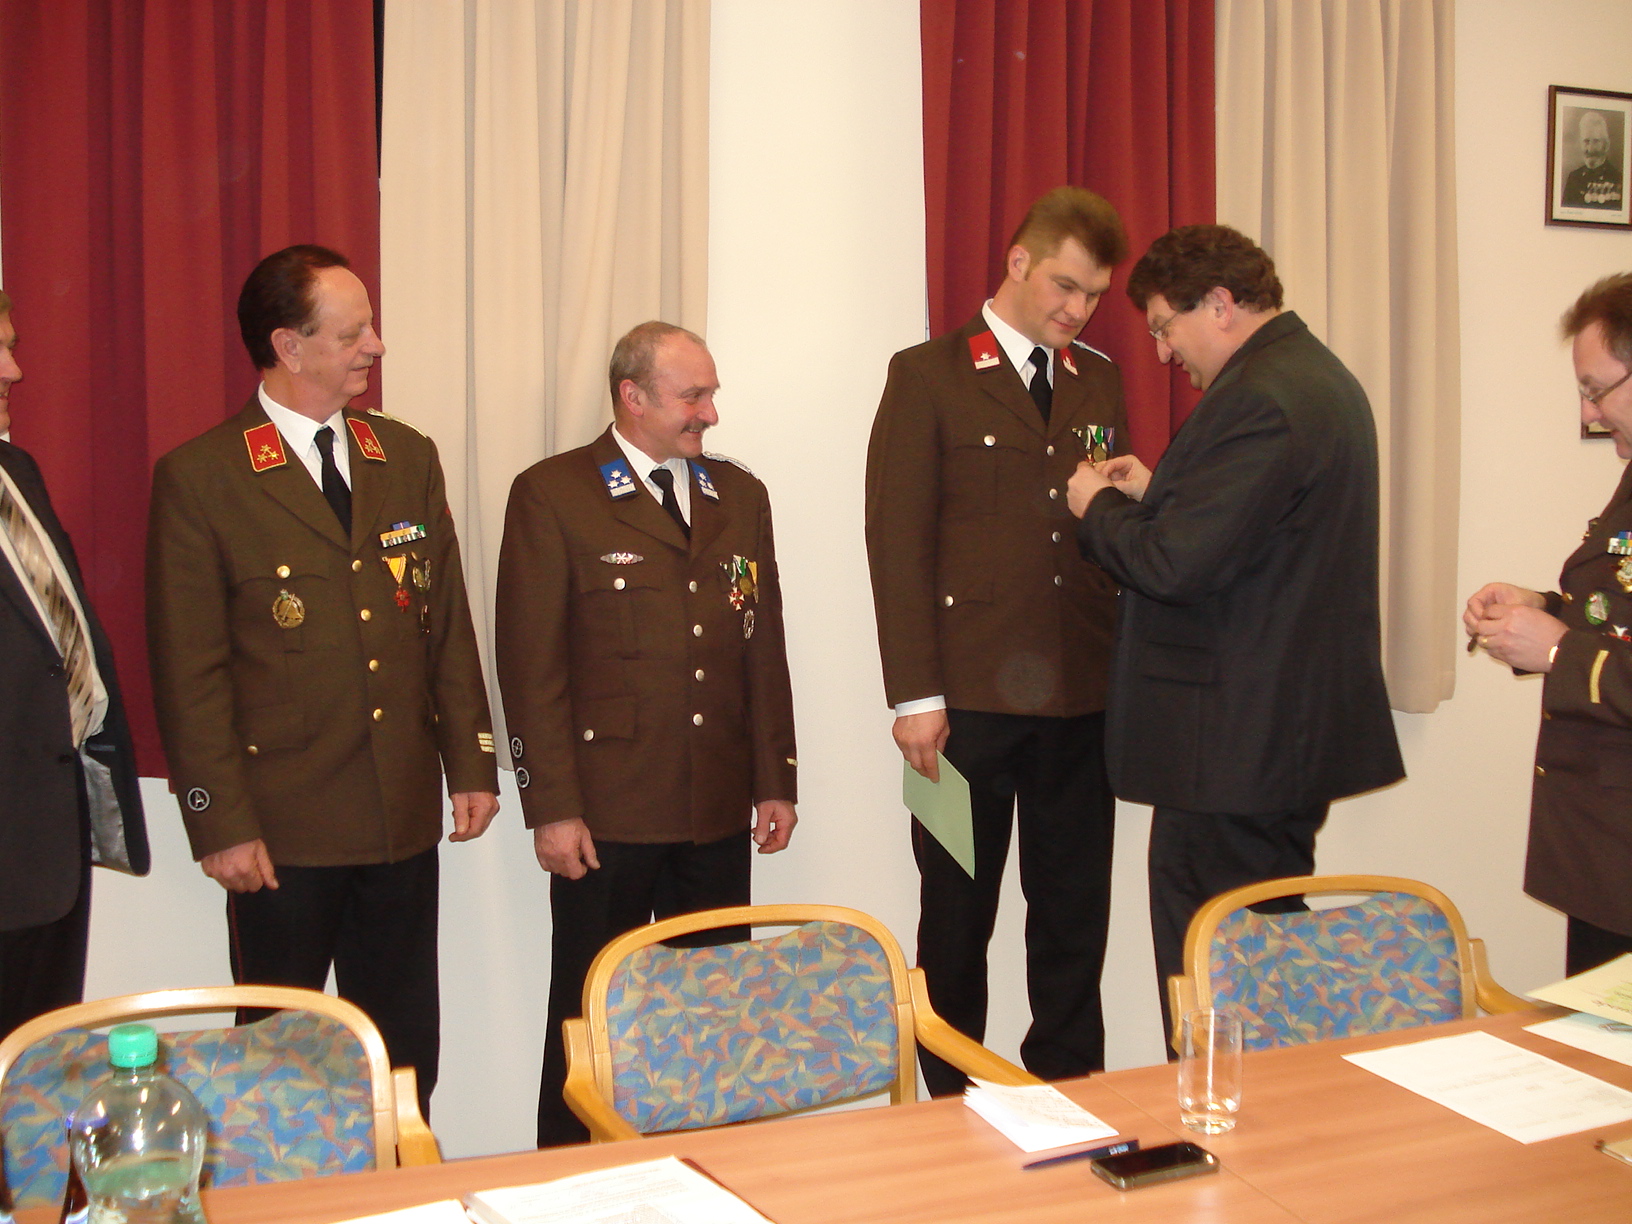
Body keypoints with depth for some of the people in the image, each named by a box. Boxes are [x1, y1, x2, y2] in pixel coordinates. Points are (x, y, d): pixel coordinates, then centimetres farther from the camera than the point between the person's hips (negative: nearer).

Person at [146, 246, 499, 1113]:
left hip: (405, 819, 5)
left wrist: (471, 762, 7)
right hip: (283, 828, -4)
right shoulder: (199, 476, -6)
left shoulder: (408, 457, 9)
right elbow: (188, 671, -8)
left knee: (406, 1051, 14)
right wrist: (221, 823, -11)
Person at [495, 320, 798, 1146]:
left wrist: (775, 782, 10)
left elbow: (764, 650, 14)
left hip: (719, 813, 5)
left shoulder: (741, 496, 12)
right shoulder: (552, 495, -4)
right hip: (606, 813, -4)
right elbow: (531, 665, -7)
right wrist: (551, 807, -11)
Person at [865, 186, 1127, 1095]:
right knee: (958, 916, 7)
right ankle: (952, 1106, 20)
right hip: (971, 695, -4)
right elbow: (898, 541, -6)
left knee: (1077, 915, 10)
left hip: (1084, 695, 4)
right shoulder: (928, 375, 0)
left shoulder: (1101, 382, 15)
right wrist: (915, 695, -11)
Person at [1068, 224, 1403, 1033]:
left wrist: (1096, 507, -7)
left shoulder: (1258, 398, -20)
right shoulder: (1320, 377, 14)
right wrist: (1157, 493, 12)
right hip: (1298, 725, 11)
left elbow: (1175, 566, -24)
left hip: (1231, 744, -11)